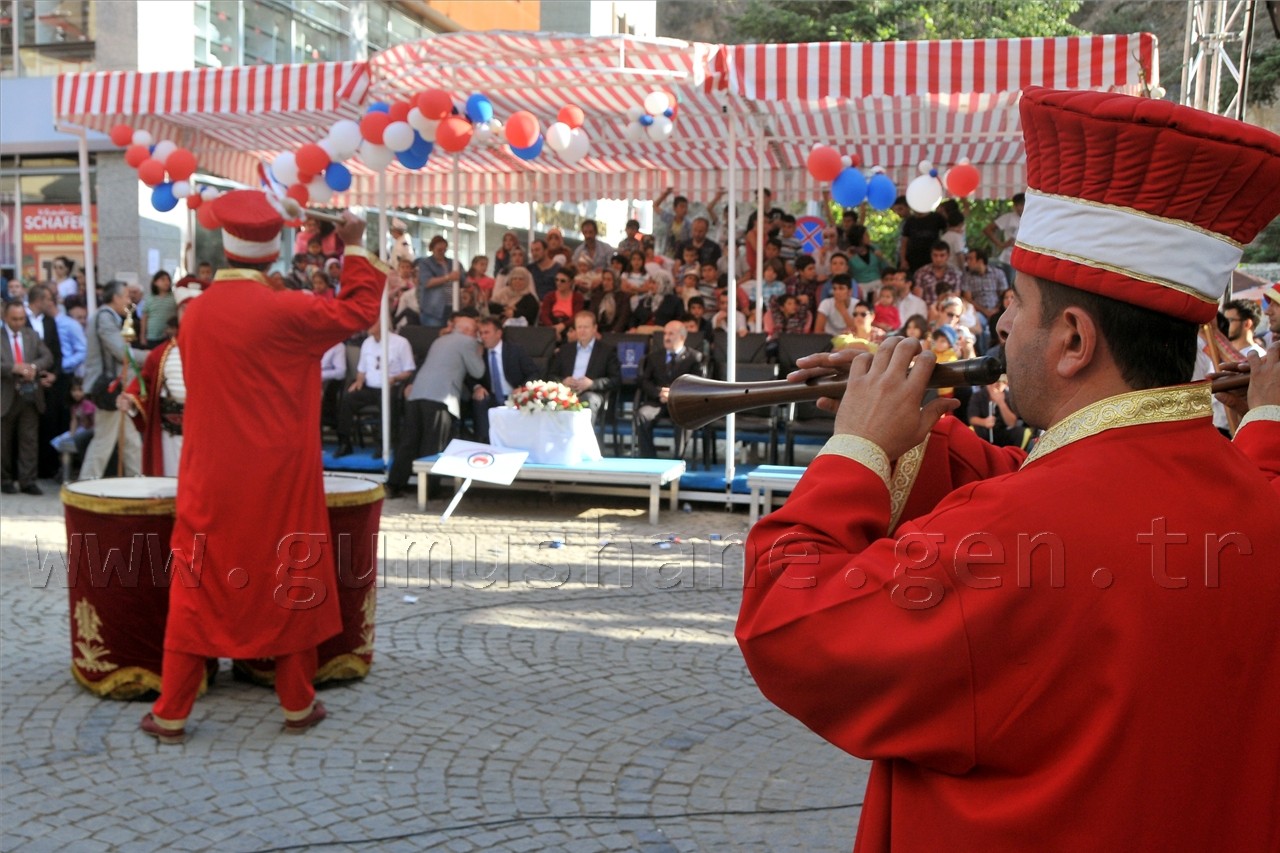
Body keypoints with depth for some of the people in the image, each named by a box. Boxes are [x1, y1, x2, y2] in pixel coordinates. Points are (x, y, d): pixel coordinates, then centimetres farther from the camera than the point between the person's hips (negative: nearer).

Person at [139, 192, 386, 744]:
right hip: (278, 479, -3)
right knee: (291, 582, 9)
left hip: (211, 480, 4)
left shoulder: (195, 313, 2)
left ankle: (170, 714, 13)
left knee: (198, 588, 9)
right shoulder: (284, 310, -13)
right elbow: (358, 312, 0)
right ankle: (298, 706, 18)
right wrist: (355, 247, 10)